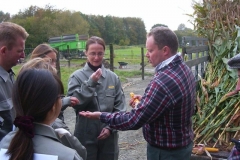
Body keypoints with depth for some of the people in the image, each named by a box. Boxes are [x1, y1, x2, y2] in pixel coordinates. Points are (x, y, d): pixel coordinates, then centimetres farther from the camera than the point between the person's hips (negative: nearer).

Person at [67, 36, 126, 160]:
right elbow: (75, 103, -13)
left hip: (109, 136, 2)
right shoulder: (77, 76, -5)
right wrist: (90, 83, -19)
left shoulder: (113, 77, 2)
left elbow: (120, 107, 2)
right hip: (85, 137, -2)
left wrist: (110, 127, -9)